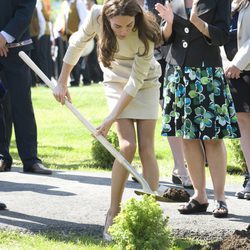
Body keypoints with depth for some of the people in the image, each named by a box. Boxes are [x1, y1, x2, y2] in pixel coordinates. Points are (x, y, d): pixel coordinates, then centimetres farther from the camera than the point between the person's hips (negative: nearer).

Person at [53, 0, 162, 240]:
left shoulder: (145, 35, -31)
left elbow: (136, 81, -27)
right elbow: (77, 44, -7)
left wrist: (111, 119, -27)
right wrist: (62, 82, -2)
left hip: (145, 84, -1)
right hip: (117, 83, 1)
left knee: (146, 149, -7)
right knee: (127, 146, -13)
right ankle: (113, 213, -2)